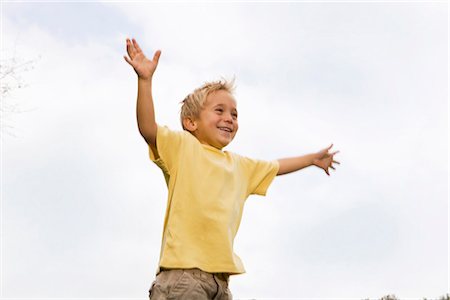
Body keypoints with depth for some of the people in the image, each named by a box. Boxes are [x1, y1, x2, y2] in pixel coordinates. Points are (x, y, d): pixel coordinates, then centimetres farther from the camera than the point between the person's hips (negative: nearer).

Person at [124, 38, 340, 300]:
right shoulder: (182, 146, 2)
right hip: (183, 270, -7)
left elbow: (276, 167, 41)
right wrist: (145, 80, -25)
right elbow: (148, 129, -14)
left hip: (220, 276, 7)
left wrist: (313, 159, 51)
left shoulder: (240, 166, 23)